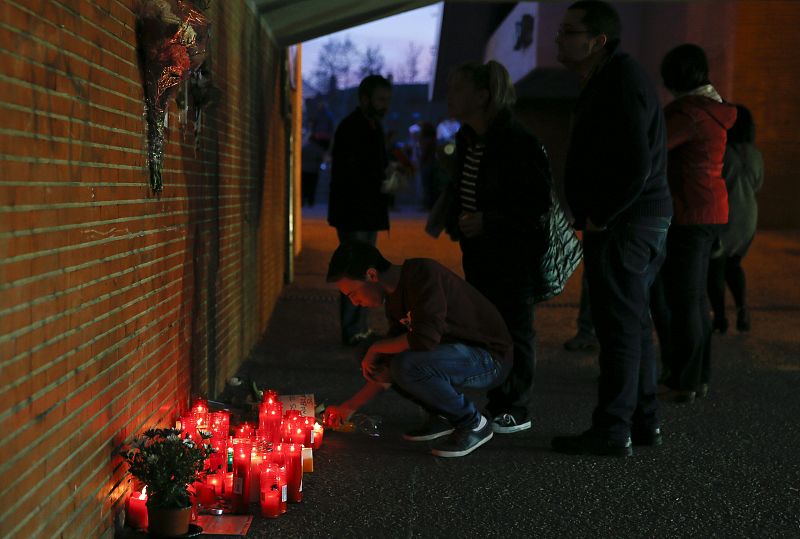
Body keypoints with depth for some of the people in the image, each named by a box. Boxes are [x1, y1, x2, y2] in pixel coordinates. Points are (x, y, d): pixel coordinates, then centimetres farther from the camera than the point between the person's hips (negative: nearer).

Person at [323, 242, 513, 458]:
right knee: (380, 363, 3)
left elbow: (425, 339, -33)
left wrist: (376, 348, -16)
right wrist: (349, 407, 12)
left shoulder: (423, 274, -21)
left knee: (407, 365, -30)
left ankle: (473, 423, -9)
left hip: (489, 359, -9)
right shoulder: (394, 300, 7)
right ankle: (442, 416, 12)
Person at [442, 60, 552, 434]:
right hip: (478, 252, 8)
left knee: (513, 327, 0)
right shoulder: (466, 139, 9)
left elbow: (540, 204, -18)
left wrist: (487, 221, -23)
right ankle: (497, 404, 22)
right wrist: (455, 220, 9)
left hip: (513, 253, -8)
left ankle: (516, 410, 10)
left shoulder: (518, 142, -17)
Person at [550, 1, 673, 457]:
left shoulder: (622, 85, -17)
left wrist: (600, 216, -15)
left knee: (621, 326, -5)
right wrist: (595, 215, 14)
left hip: (623, 226, -11)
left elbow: (636, 167, -25)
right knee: (633, 324, 15)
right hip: (636, 223, 11)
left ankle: (612, 430, 1)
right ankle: (644, 422, 24)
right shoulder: (607, 81, 16)